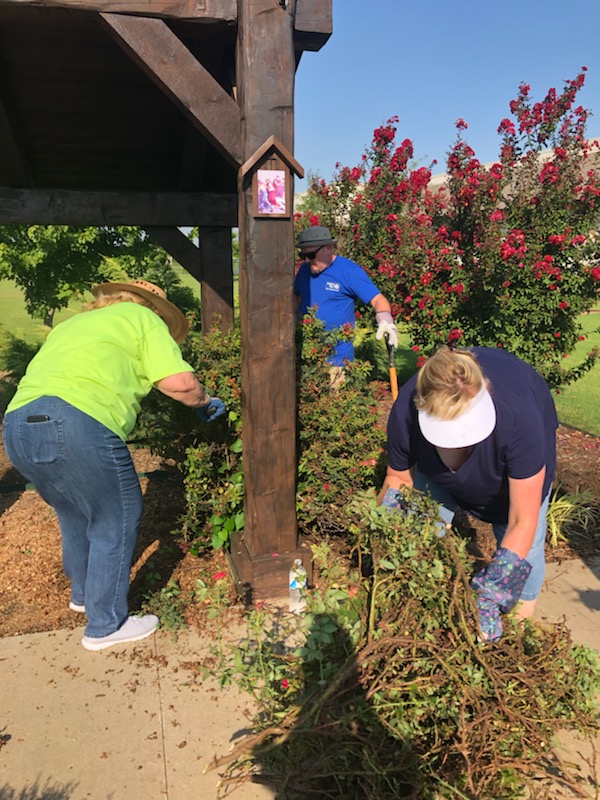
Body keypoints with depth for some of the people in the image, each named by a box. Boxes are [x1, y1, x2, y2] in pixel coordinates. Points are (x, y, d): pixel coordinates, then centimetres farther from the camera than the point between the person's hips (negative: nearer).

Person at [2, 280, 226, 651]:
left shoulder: (72, 323, 34)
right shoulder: (142, 318, 12)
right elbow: (179, 381, 0)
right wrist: (206, 402, 18)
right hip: (76, 424, -8)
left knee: (74, 514, 27)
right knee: (115, 520, 10)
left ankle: (83, 594, 47)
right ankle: (106, 625, 22)